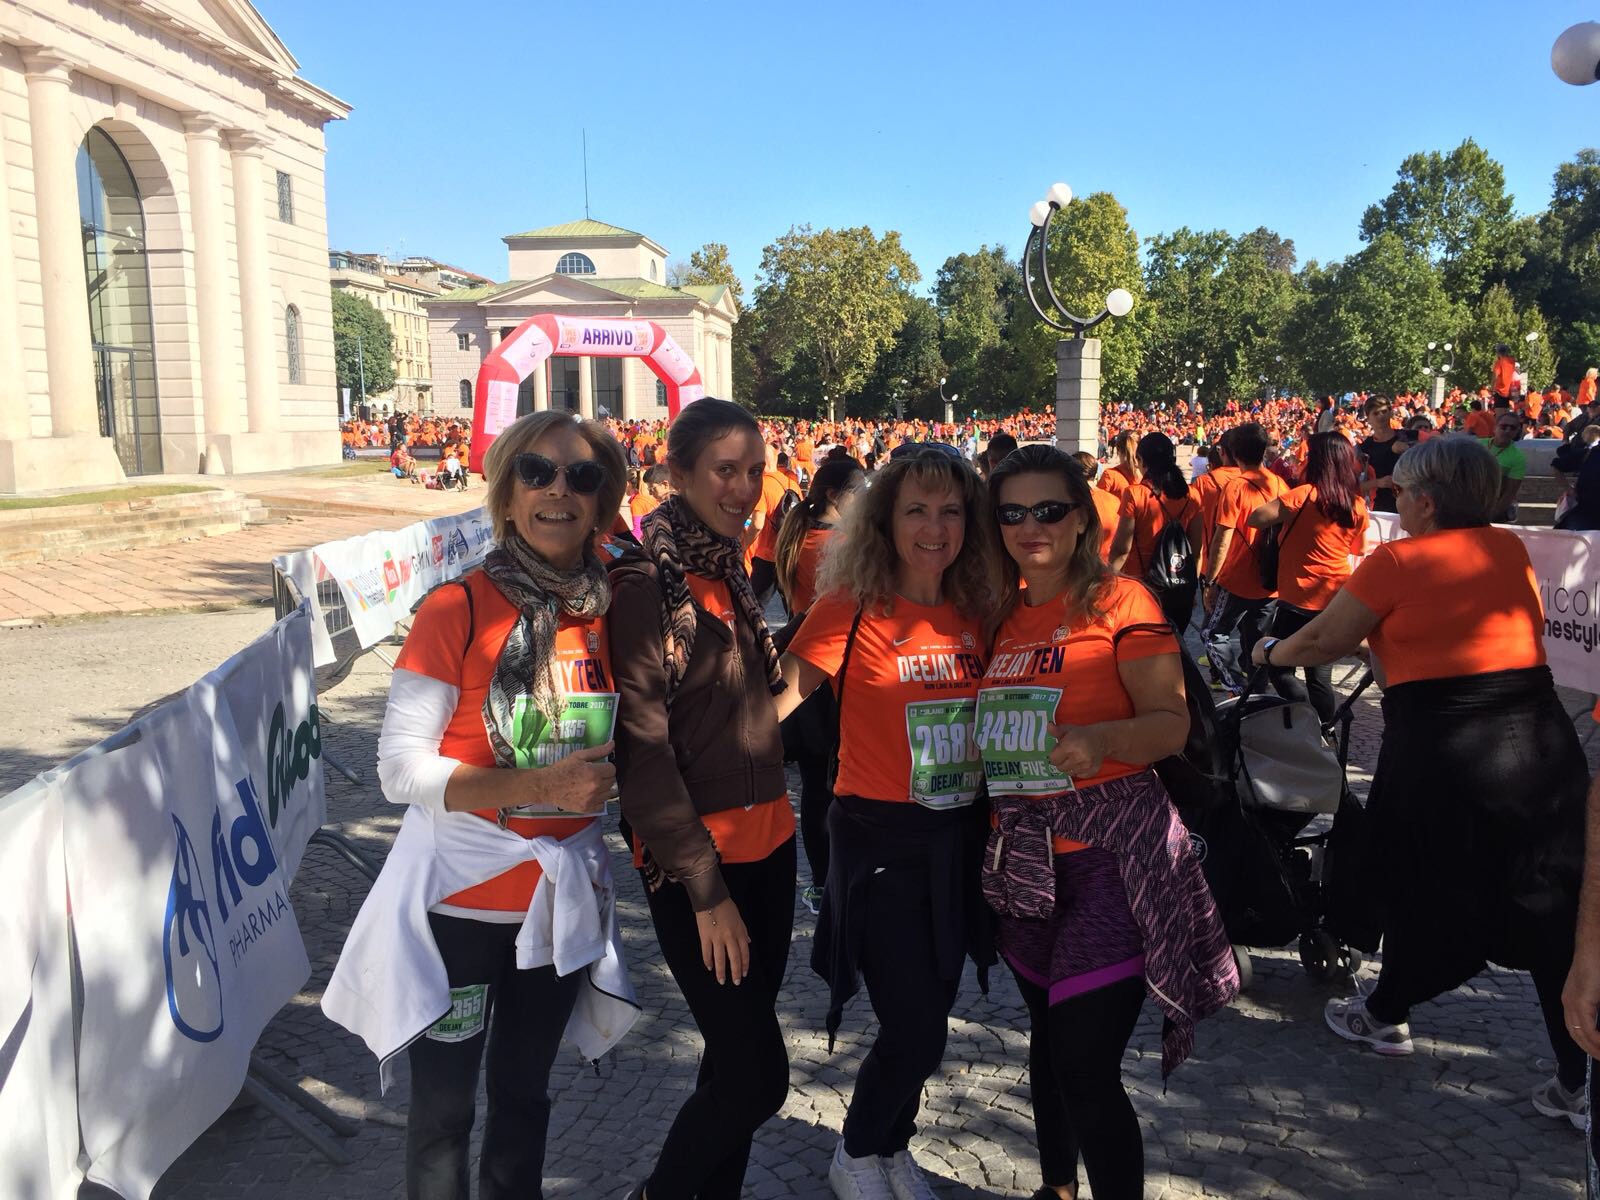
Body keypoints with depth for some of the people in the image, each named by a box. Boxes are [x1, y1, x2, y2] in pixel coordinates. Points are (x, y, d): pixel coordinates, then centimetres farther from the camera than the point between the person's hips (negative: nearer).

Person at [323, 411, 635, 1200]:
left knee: (525, 1091, 23)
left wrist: (599, 778, -6)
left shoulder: (610, 610, -2)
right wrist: (537, 785, -27)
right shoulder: (456, 610, -16)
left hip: (563, 897, 4)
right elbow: (399, 768, -19)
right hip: (462, 898, -4)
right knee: (445, 1102, 12)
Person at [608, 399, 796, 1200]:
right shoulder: (647, 583, -15)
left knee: (737, 1057, 15)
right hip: (697, 862, -7)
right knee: (758, 1074, -1)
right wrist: (705, 889, -16)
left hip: (766, 843, 7)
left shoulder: (728, 570, 9)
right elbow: (641, 749, -17)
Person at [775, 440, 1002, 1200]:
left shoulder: (974, 613, 1)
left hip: (958, 838, 5)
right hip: (880, 839, -5)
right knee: (916, 1028, -1)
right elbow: (777, 699, -22)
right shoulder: (852, 610, -14)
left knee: (926, 1016, 17)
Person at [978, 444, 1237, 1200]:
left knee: (1086, 1067, -9)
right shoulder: (1000, 614, 9)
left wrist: (1101, 739, -31)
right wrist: (971, 757, -1)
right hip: (1021, 855, 6)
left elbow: (1173, 723, -13)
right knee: (1047, 1035, 21)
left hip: (1112, 852, -6)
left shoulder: (1120, 601, -8)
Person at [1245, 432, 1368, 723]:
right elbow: (1357, 549, 15)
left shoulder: (1304, 495, -16)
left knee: (1279, 668, 6)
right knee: (1320, 676, 13)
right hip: (1337, 599, 6)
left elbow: (1256, 518, -19)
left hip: (1300, 600, -6)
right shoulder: (1357, 504, 1)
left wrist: (1282, 511, 0)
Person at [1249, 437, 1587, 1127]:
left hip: (1441, 750, -4)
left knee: (1422, 888, 15)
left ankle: (1385, 1015, 34)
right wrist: (1382, 637, 35)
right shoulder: (1511, 550, 9)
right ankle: (1577, 1076, 14)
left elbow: (1324, 641, 1)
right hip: (1539, 741, 5)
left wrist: (1270, 652, 21)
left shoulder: (1397, 562, -7)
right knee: (1553, 909, 9)